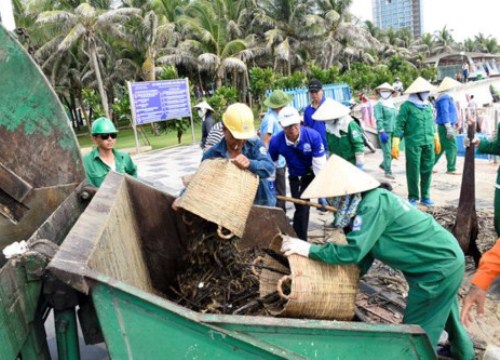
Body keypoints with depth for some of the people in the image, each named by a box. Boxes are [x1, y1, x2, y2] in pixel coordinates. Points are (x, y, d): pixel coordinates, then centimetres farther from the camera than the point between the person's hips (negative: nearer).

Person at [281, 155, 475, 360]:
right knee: (444, 314, 30)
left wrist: (308, 249, -24)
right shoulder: (367, 203, 1)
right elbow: (365, 251, 6)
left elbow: (354, 251, -31)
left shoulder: (374, 204, -28)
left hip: (440, 265, -10)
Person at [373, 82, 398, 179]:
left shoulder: (393, 105, 16)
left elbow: (396, 119, 21)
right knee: (387, 152, -6)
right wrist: (382, 132, -20)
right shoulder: (379, 105, -5)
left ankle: (383, 165, 30)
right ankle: (388, 172, 4)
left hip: (393, 131, 7)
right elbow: (379, 120, -13)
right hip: (385, 132, -7)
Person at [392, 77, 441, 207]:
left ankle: (425, 196, 20)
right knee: (413, 171, 0)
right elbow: (399, 125, -8)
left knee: (427, 170, 8)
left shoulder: (428, 105, 12)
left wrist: (436, 139, 24)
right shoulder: (407, 106, -6)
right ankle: (413, 197, 13)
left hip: (428, 143, 5)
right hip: (413, 144, -5)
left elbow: (432, 123, 21)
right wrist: (395, 145, -14)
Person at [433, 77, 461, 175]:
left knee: (441, 147, 12)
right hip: (446, 126, -10)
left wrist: (453, 126, 25)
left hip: (443, 126, 10)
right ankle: (451, 169, 0)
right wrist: (449, 128, -23)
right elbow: (444, 113, -20)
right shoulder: (445, 97, -13)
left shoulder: (446, 97, 18)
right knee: (452, 147, -5)